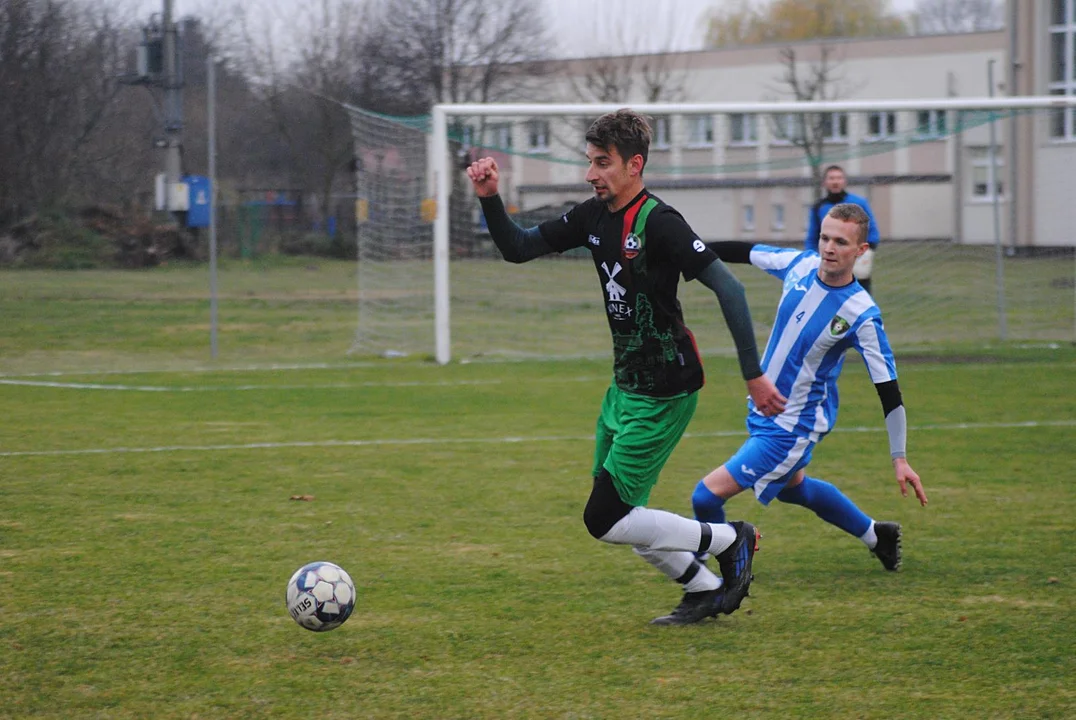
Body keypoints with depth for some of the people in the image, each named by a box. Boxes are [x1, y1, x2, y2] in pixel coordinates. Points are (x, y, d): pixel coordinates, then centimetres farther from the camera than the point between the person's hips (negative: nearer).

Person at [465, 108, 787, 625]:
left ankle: (729, 540, 7)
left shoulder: (658, 223, -19)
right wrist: (490, 199, -4)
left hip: (664, 393, -9)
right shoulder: (594, 216, 6)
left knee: (604, 519, -9)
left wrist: (753, 375, -23)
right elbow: (517, 248, 13)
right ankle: (707, 592, 29)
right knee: (619, 515, 12)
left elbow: (727, 287, -22)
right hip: (624, 384, 9)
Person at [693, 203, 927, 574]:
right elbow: (747, 252, 8)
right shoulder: (800, 264, -10)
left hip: (794, 428, -8)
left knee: (708, 495, -13)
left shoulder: (862, 315, -24)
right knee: (792, 486, 32)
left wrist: (899, 459, -20)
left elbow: (889, 390, -19)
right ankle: (876, 536, 51)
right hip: (763, 409, 8)